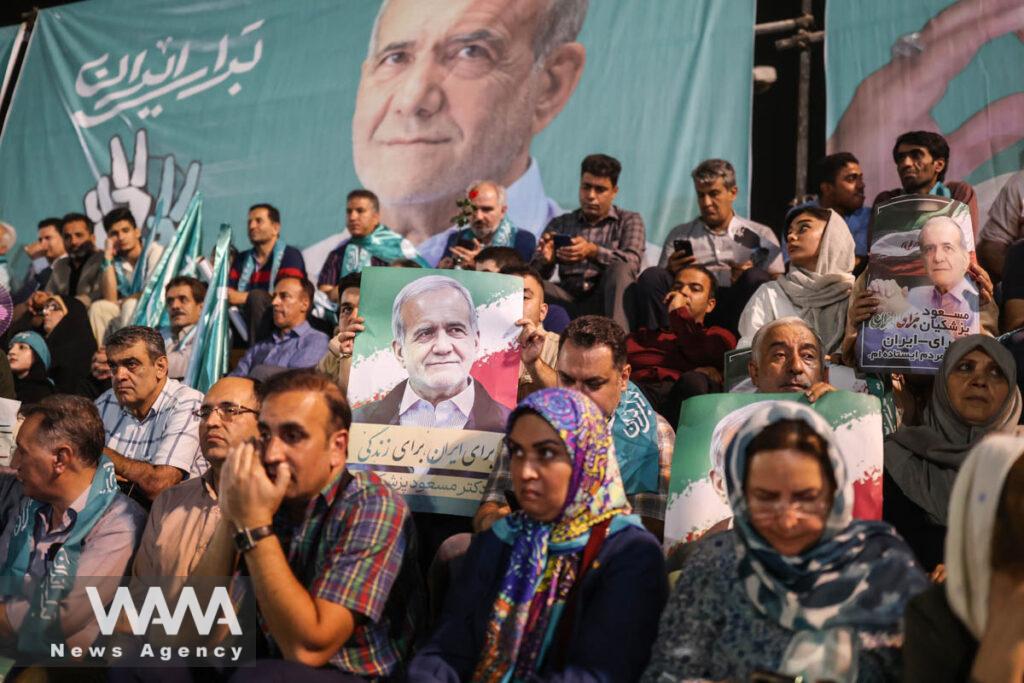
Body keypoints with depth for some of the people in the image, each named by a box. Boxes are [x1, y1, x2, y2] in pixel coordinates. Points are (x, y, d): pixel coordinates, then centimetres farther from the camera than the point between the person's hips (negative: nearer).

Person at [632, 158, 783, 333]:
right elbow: (657, 285, 15)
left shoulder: (761, 235, 22)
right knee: (650, 277, -23)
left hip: (737, 303, 0)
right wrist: (670, 271, -7)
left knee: (756, 278, -30)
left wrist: (750, 277, -11)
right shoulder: (679, 235, 25)